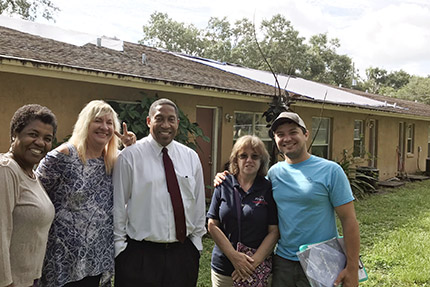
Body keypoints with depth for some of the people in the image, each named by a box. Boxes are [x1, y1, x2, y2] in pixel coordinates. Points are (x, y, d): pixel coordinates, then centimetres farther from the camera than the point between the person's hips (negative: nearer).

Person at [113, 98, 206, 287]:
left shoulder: (191, 157, 5)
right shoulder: (129, 156, -6)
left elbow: (199, 203, 10)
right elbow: (118, 205, -3)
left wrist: (196, 240, 10)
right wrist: (119, 246, -1)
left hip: (184, 252, 3)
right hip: (140, 255, -3)